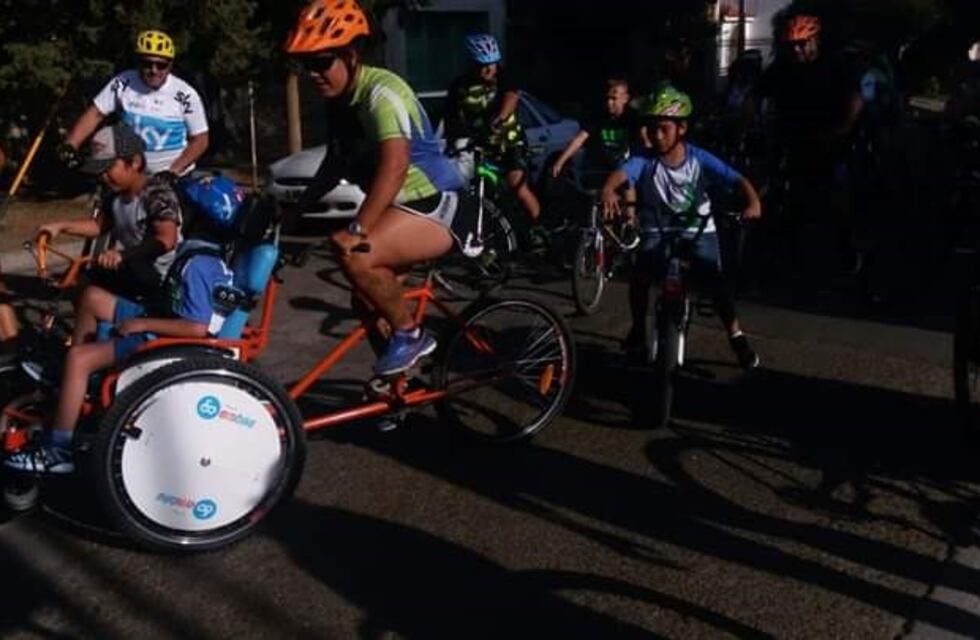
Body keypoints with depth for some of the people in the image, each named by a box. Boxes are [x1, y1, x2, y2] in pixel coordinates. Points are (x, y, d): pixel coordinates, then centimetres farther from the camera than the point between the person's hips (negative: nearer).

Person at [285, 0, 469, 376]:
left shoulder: (381, 92, -22)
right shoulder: (337, 100, 6)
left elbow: (395, 165, -36)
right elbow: (336, 163, 18)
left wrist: (357, 230, -44)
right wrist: (294, 211, 13)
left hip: (437, 205, -10)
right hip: (402, 207, 10)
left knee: (355, 256, -30)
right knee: (367, 301, 11)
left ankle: (411, 335, -9)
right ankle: (400, 374, 33)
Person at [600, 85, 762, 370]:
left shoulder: (699, 159, -10)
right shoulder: (644, 161, -12)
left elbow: (738, 180, -15)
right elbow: (620, 174, -32)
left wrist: (753, 202, -36)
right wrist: (608, 190, -56)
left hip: (698, 230, 0)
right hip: (656, 232, 0)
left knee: (714, 277, -19)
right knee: (640, 275, -22)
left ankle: (736, 335, 2)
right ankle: (638, 330, 4)